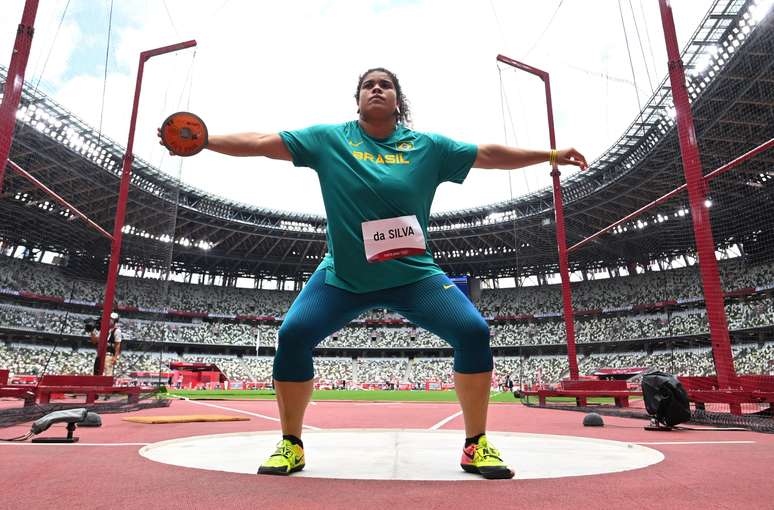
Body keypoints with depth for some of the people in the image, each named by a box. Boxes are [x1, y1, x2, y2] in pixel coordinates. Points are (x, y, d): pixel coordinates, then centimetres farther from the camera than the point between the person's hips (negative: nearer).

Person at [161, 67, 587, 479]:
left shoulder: (428, 146, 3)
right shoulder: (328, 139, 1)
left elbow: (488, 155, 8)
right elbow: (261, 143, 2)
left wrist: (551, 155, 11)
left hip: (414, 275, 1)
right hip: (342, 277, 0)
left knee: (473, 331, -15)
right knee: (292, 335, -17)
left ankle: (476, 445, 6)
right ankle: (291, 446, 7)